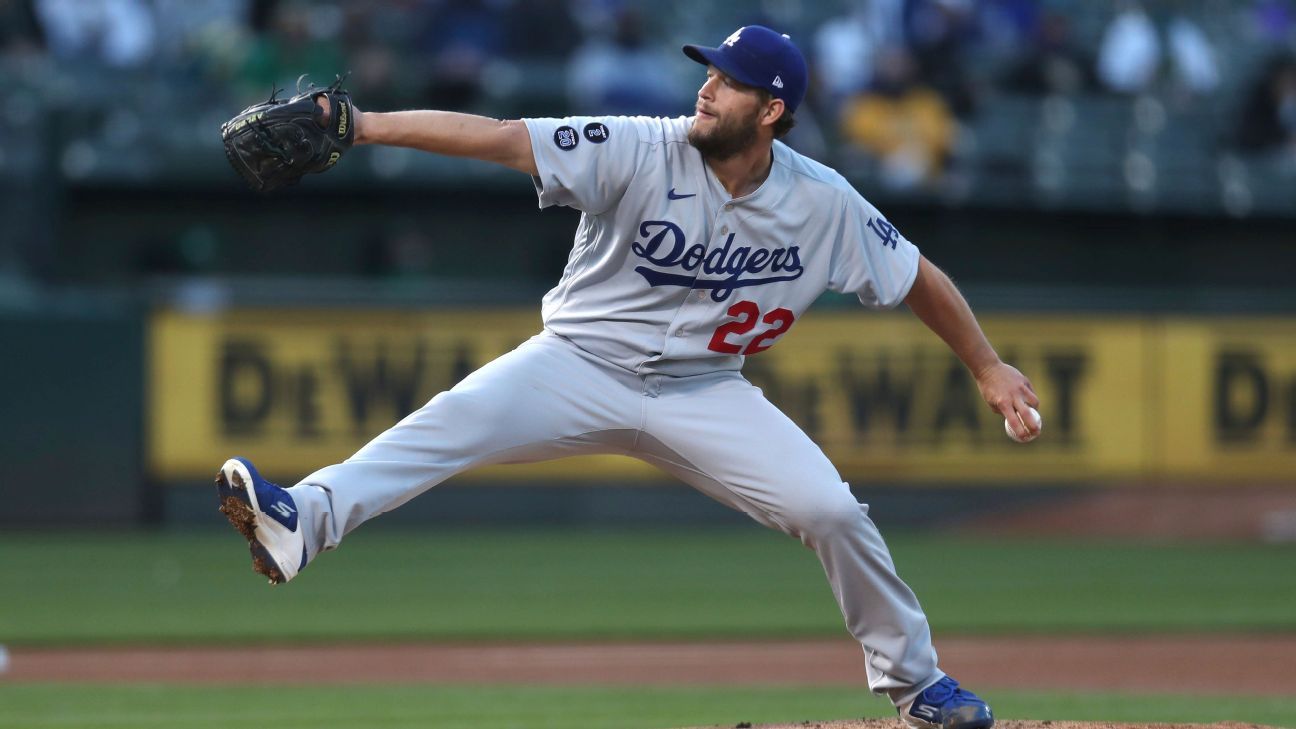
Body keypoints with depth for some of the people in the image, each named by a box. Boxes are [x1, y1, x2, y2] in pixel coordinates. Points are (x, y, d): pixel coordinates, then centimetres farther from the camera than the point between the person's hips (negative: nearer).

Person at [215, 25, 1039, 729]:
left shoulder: (825, 205, -8)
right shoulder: (640, 153, -17)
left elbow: (918, 276, 6)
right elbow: (500, 137, -25)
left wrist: (988, 367, 7)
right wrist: (368, 126, -35)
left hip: (703, 391, 2)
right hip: (583, 365, -2)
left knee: (832, 511, -11)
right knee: (465, 415, -30)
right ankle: (306, 519, -50)